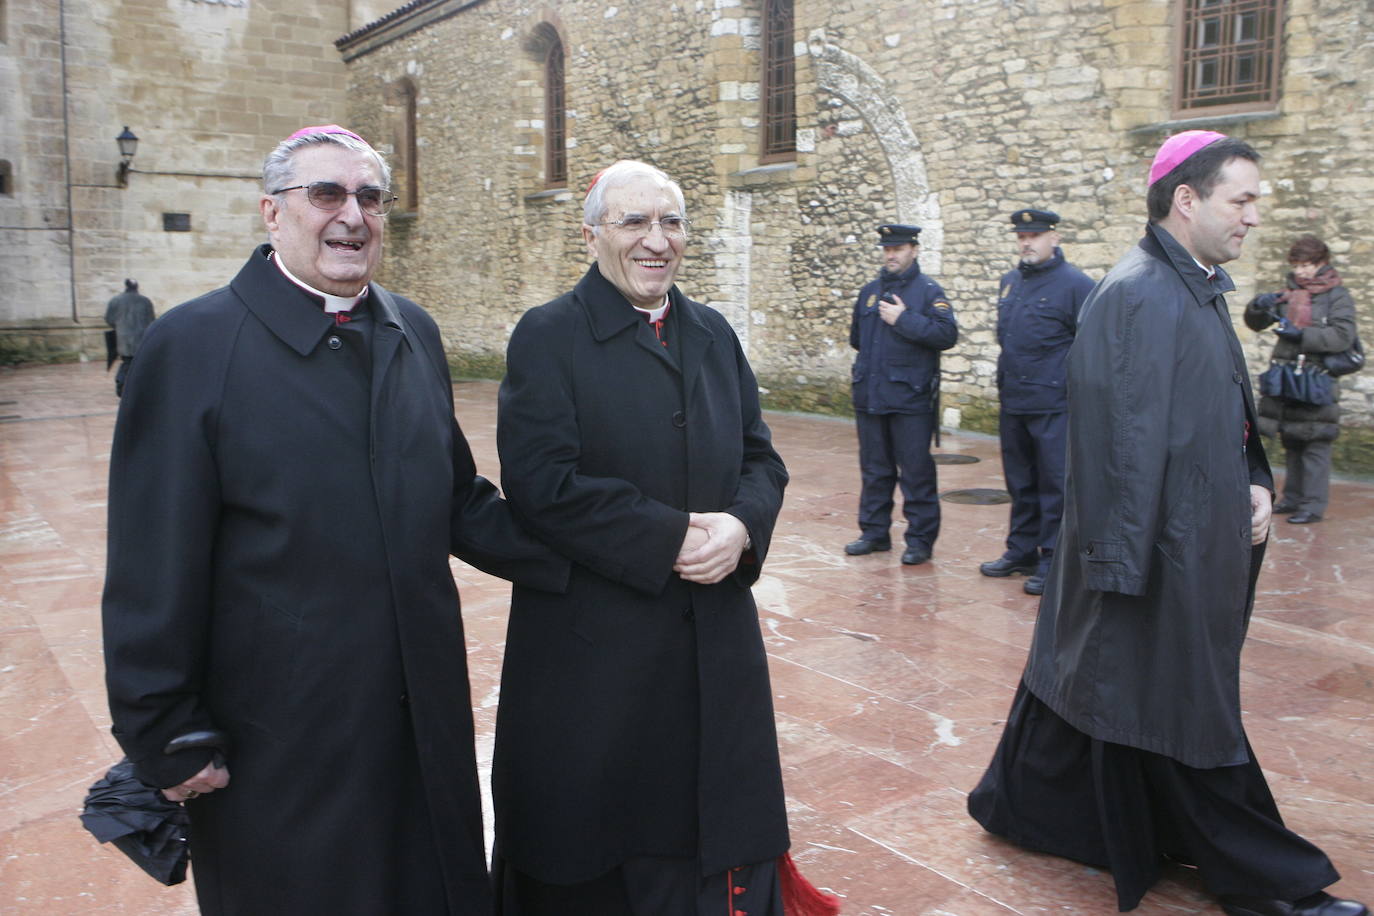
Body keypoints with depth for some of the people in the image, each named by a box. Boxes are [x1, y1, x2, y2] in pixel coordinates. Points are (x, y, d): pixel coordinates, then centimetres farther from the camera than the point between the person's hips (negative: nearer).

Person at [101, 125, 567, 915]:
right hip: (279, 736, -4)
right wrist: (165, 738, -9)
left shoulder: (416, 333, 5)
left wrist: (579, 563, 0)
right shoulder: (194, 344, -11)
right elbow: (155, 567, -11)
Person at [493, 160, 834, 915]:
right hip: (592, 643, -4)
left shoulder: (714, 334, 10)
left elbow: (761, 458, 9)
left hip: (716, 642, 5)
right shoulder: (547, 337, -7)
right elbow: (541, 485, -17)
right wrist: (672, 539, -19)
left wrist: (741, 527, -13)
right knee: (591, 837, 12)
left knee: (712, 828, 14)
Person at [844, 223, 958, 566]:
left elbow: (948, 334, -17)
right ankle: (874, 532, 22)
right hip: (869, 396, 6)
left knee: (916, 472, 0)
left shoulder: (928, 290, -4)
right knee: (874, 470, 12)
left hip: (911, 398, -6)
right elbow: (856, 337, 27)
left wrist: (904, 320, -18)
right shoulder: (869, 292, 14)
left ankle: (920, 539, 8)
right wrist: (873, 356, 14)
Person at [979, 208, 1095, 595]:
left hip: (1053, 406, -7)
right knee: (1020, 483, 15)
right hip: (1012, 403, 7)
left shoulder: (1075, 284, -8)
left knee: (1054, 484, 0)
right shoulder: (1011, 281, 12)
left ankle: (1052, 562, 7)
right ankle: (1021, 551, 26)